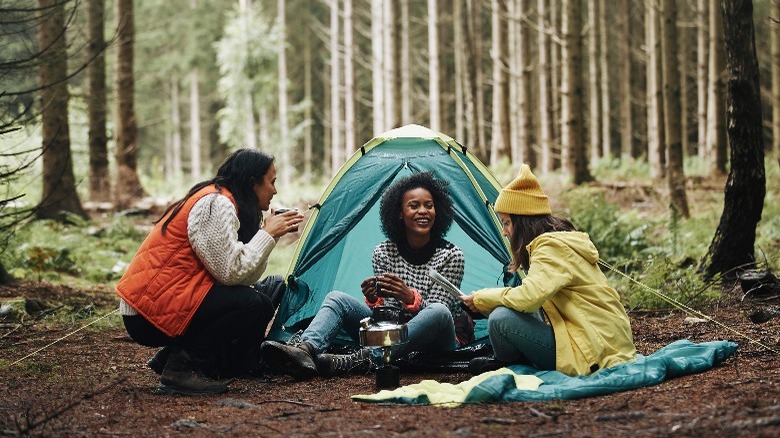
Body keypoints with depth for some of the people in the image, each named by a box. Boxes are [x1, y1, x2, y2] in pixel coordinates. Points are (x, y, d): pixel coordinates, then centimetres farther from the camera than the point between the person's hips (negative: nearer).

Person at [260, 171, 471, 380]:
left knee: (438, 312, -38)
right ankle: (305, 349, -47)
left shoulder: (451, 255, -8)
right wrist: (374, 300, -26)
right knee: (336, 298, -13)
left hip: (436, 342, -3)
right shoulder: (383, 252, 1)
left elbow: (436, 310, -14)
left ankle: (349, 362, -47)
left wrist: (410, 298, -34)